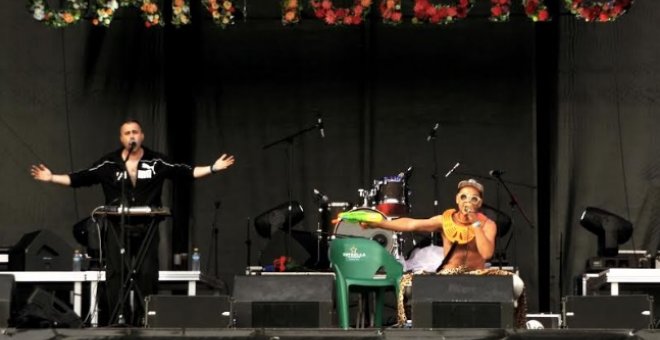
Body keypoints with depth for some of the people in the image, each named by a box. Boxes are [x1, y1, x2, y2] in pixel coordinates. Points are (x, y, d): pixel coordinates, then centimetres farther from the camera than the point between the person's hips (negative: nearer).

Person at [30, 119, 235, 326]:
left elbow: (186, 173, 1)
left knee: (147, 274, 1)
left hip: (147, 228, 0)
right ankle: (120, 317, -1)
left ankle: (145, 317, 8)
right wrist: (52, 178, -7)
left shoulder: (157, 162, 4)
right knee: (116, 272, -4)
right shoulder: (108, 164, 3)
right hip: (118, 229, 0)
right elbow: (79, 179, 2)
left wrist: (213, 168, -8)